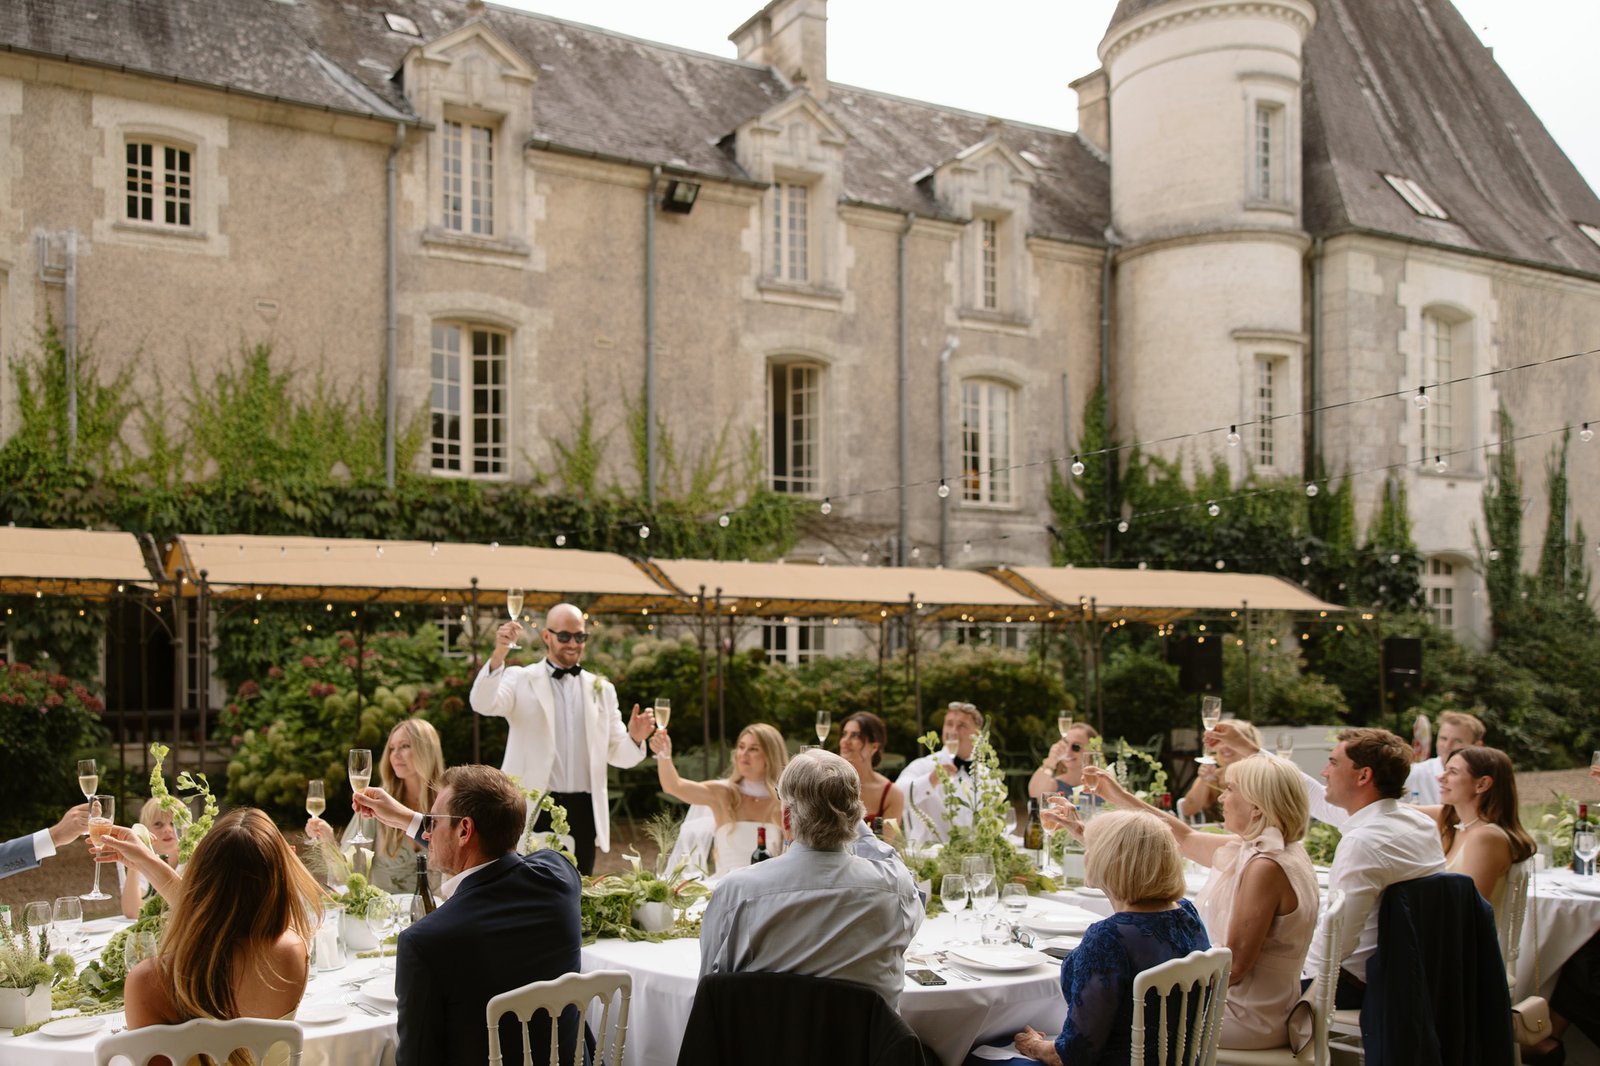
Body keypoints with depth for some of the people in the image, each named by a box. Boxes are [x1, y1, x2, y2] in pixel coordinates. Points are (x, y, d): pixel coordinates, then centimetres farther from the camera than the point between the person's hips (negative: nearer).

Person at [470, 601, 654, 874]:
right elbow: (484, 704, -15)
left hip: (583, 812, 3)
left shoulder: (601, 689, 14)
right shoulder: (520, 679, 5)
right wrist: (498, 655, -30)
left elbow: (617, 754, 14)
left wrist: (635, 738, -9)